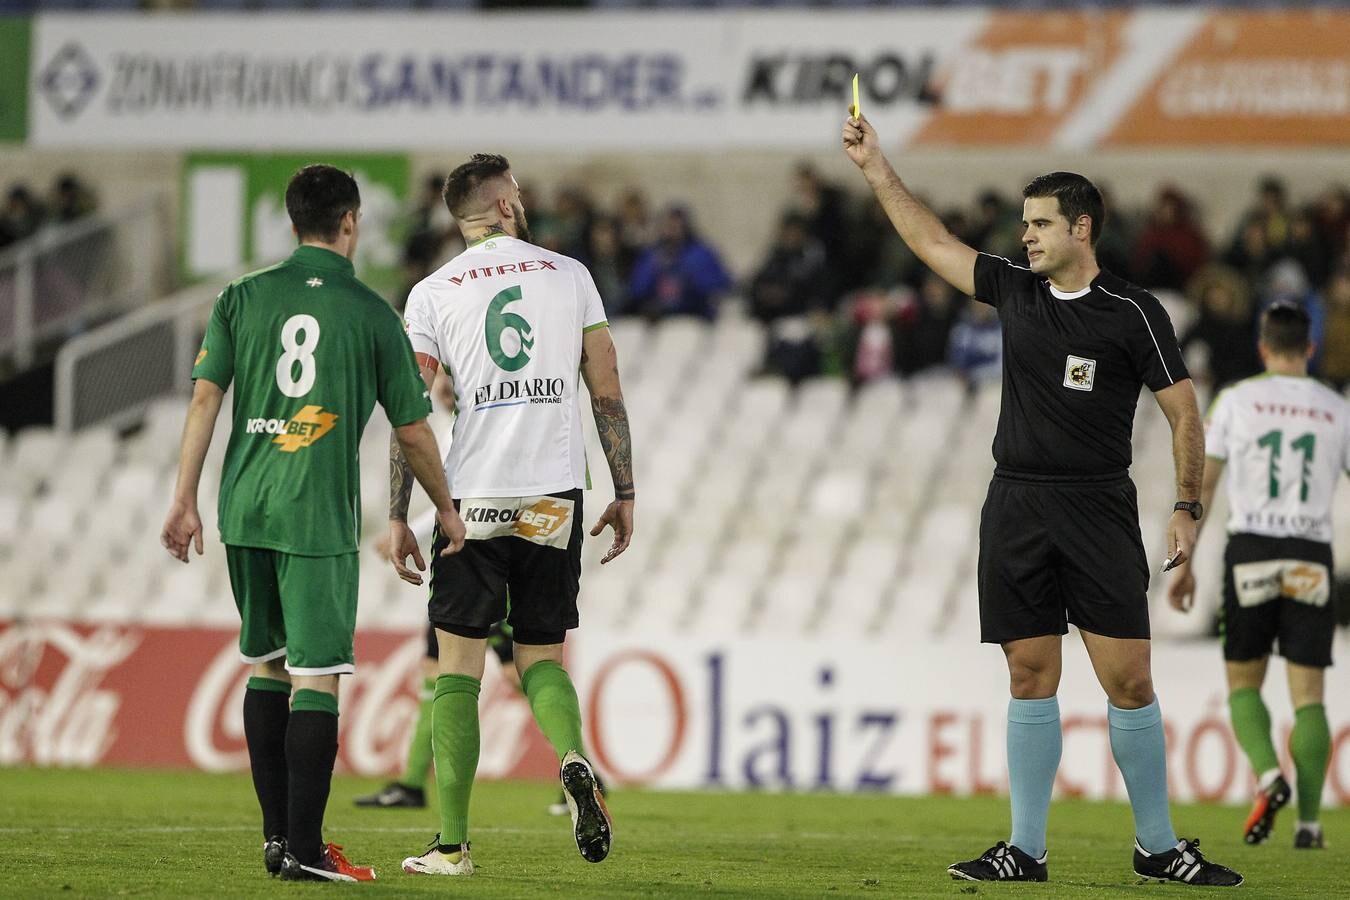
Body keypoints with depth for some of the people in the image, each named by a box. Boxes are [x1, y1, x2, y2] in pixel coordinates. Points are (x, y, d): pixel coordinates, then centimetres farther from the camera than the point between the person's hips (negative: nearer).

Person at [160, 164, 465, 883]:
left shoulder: (243, 297, 6)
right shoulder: (371, 312, -1)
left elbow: (205, 398, 1)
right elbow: (412, 429, 3)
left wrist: (184, 501, 5)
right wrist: (444, 507, 18)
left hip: (245, 508, 4)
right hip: (320, 514, -4)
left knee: (266, 665, 16)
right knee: (316, 676, -4)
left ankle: (276, 835, 19)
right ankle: (303, 850, -7)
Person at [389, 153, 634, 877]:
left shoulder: (433, 294, 2)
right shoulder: (569, 277, 6)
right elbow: (608, 393, 5)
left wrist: (398, 518, 3)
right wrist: (624, 495, 10)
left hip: (473, 497, -2)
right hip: (556, 493, 2)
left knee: (458, 670, 4)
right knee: (541, 659, 13)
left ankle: (453, 844, 0)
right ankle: (574, 762, -19)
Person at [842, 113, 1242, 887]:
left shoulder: (1132, 313, -2)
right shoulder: (1016, 292, 11)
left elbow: (1184, 413, -1)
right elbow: (931, 240, 20)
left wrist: (1188, 510, -8)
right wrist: (877, 168, 17)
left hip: (1098, 508, -4)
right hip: (1017, 507, 4)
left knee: (1128, 679, -7)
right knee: (1032, 678, 3)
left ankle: (1159, 847, 1)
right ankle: (1026, 851, 5)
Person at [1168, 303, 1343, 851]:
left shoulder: (1236, 400, 2)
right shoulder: (1336, 410, 6)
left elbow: (1201, 485, 1)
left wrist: (1183, 565, 5)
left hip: (1251, 552, -1)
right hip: (1312, 558, 1)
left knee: (1242, 681, 11)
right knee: (1308, 692, 3)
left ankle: (1268, 775, -15)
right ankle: (1309, 821, -3)